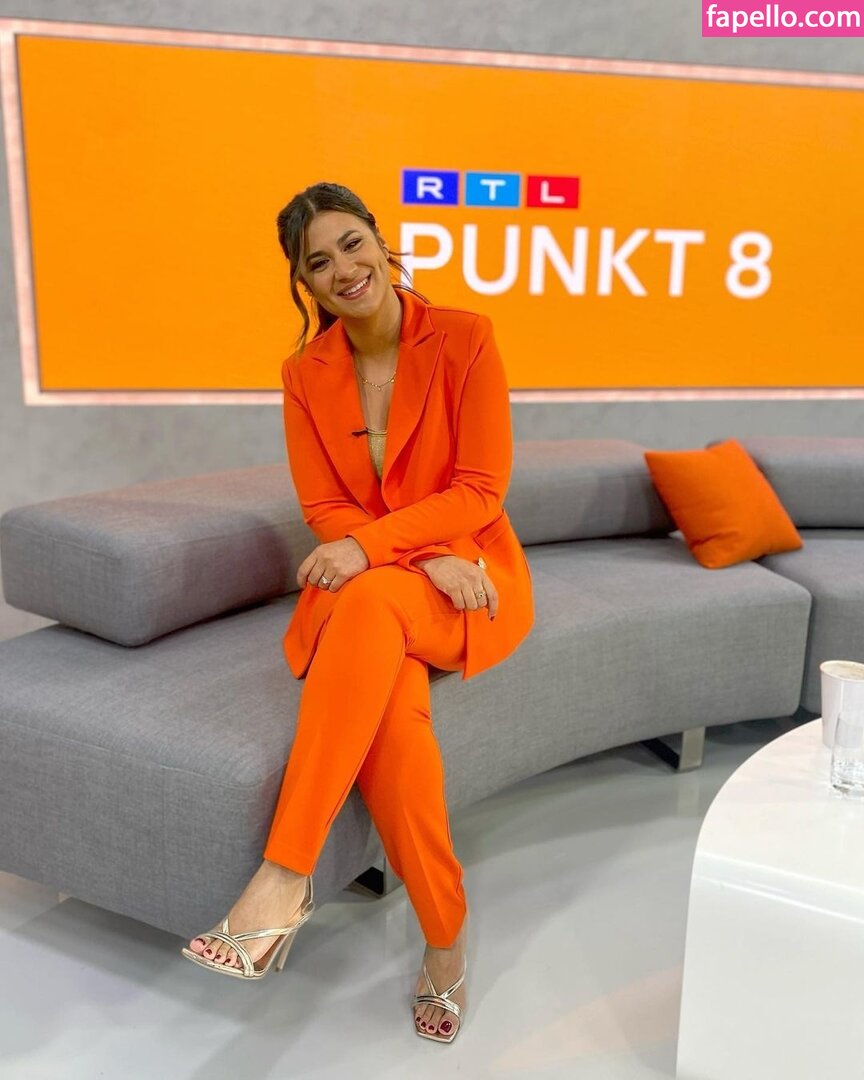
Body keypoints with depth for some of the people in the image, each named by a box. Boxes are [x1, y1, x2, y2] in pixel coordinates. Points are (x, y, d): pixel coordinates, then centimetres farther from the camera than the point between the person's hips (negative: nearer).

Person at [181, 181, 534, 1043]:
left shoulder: (463, 338, -6)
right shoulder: (305, 372, 4)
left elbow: (481, 489, -10)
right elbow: (325, 511, 1)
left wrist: (372, 544, -24)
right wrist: (426, 555, -17)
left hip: (468, 575, -2)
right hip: (361, 587, 3)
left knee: (373, 602, -38)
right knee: (392, 708, -33)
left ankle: (285, 877, -35)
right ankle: (446, 938, -17)